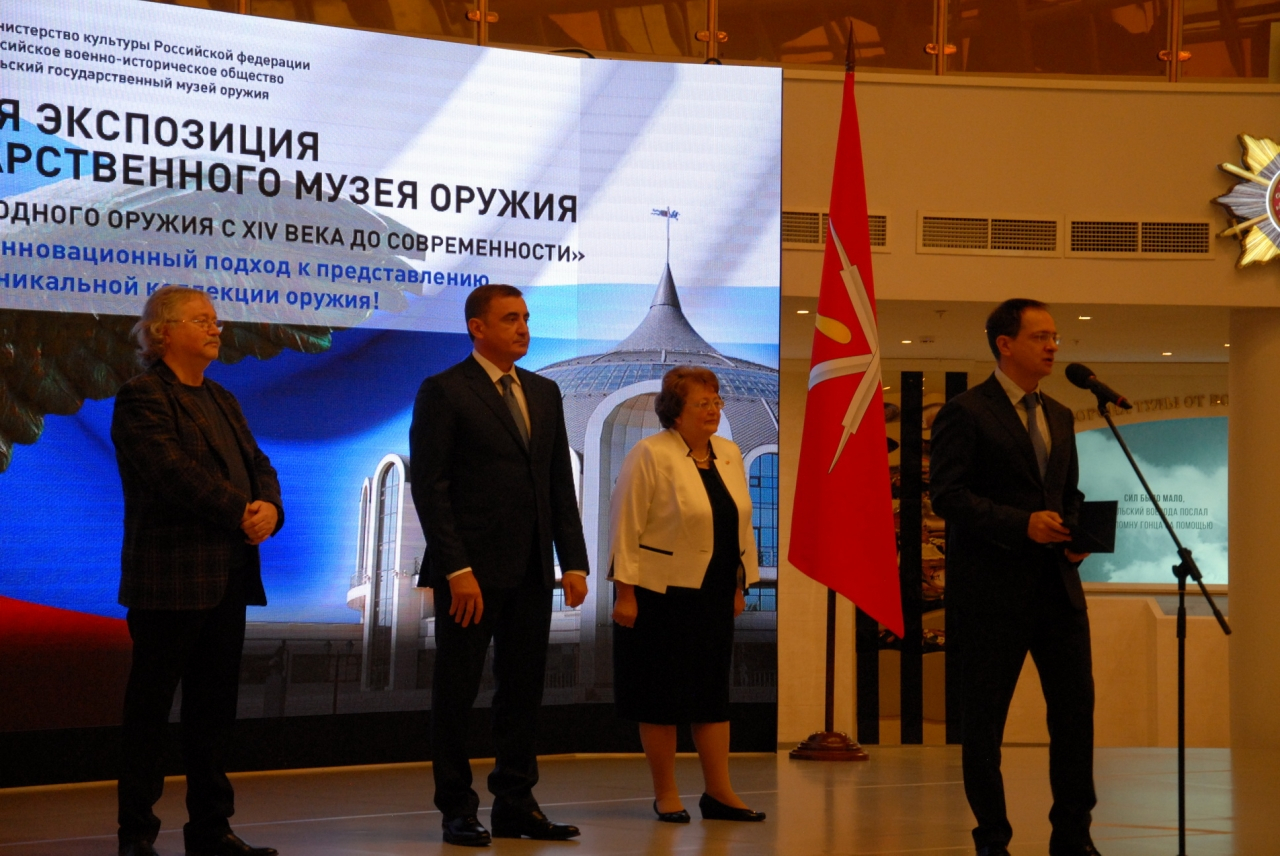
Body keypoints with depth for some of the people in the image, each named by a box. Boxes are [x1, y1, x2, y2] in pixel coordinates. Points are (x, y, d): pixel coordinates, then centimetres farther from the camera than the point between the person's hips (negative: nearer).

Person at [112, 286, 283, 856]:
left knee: (215, 708, 11)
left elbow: (258, 466, 13)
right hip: (170, 579, -8)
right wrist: (242, 514, -15)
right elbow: (175, 472, -19)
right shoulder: (141, 398, -7)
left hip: (228, 579, 8)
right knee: (150, 707, 0)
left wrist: (270, 508, -8)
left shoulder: (221, 400, 20)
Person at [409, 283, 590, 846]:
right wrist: (457, 570, -16)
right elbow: (429, 487, -10)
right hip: (471, 571, -6)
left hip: (531, 571, 6)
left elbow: (561, 484, 14)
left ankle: (516, 806, 17)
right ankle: (457, 810, 12)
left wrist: (573, 562, 5)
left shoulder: (544, 393, 14)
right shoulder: (443, 392, -4)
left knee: (523, 692, 9)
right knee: (456, 693, 4)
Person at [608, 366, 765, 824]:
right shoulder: (650, 455, -11)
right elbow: (626, 525, -12)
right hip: (660, 594, -6)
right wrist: (624, 593, -15)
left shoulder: (729, 454, 9)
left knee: (713, 690, 8)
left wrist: (739, 586, 12)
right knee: (662, 695, 2)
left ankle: (719, 792, 14)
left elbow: (740, 523, 14)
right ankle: (666, 796, 11)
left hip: (713, 596, 6)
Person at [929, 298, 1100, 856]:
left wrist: (1078, 536, 2)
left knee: (1076, 706, 4)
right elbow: (946, 494, -15)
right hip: (993, 590, -6)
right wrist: (1022, 524, -23)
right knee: (984, 717, 3)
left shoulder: (1059, 418, 17)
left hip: (1058, 586, 6)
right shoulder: (965, 413, -6)